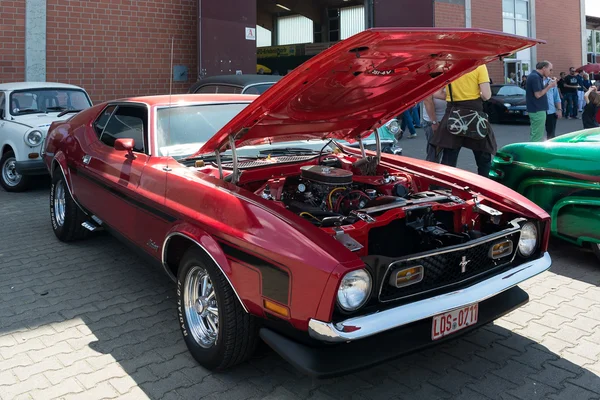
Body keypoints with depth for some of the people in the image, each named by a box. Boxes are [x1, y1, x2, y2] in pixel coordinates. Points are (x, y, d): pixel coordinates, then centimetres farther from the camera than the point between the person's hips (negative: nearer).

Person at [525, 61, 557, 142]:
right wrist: (549, 86, -12)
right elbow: (538, 94, -20)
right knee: (537, 136, -6)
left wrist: (548, 85, 3)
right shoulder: (535, 77, -16)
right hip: (537, 110, -10)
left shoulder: (536, 76, 15)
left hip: (536, 110, 10)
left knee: (534, 135, 15)